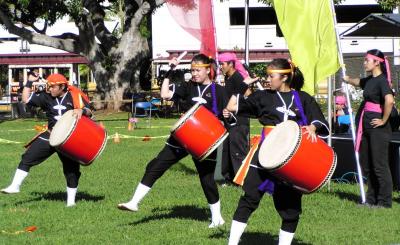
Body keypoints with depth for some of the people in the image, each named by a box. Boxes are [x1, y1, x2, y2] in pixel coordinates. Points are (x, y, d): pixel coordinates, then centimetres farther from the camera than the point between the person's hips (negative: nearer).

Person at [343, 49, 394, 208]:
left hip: (378, 127, -10)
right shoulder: (369, 80, 13)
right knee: (366, 165, 14)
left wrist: (383, 121, -23)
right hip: (366, 126, 10)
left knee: (379, 165, -5)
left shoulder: (382, 80, -14)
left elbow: (389, 100, -30)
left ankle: (384, 202, 1)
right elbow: (356, 82, 38)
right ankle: (372, 200, 22)